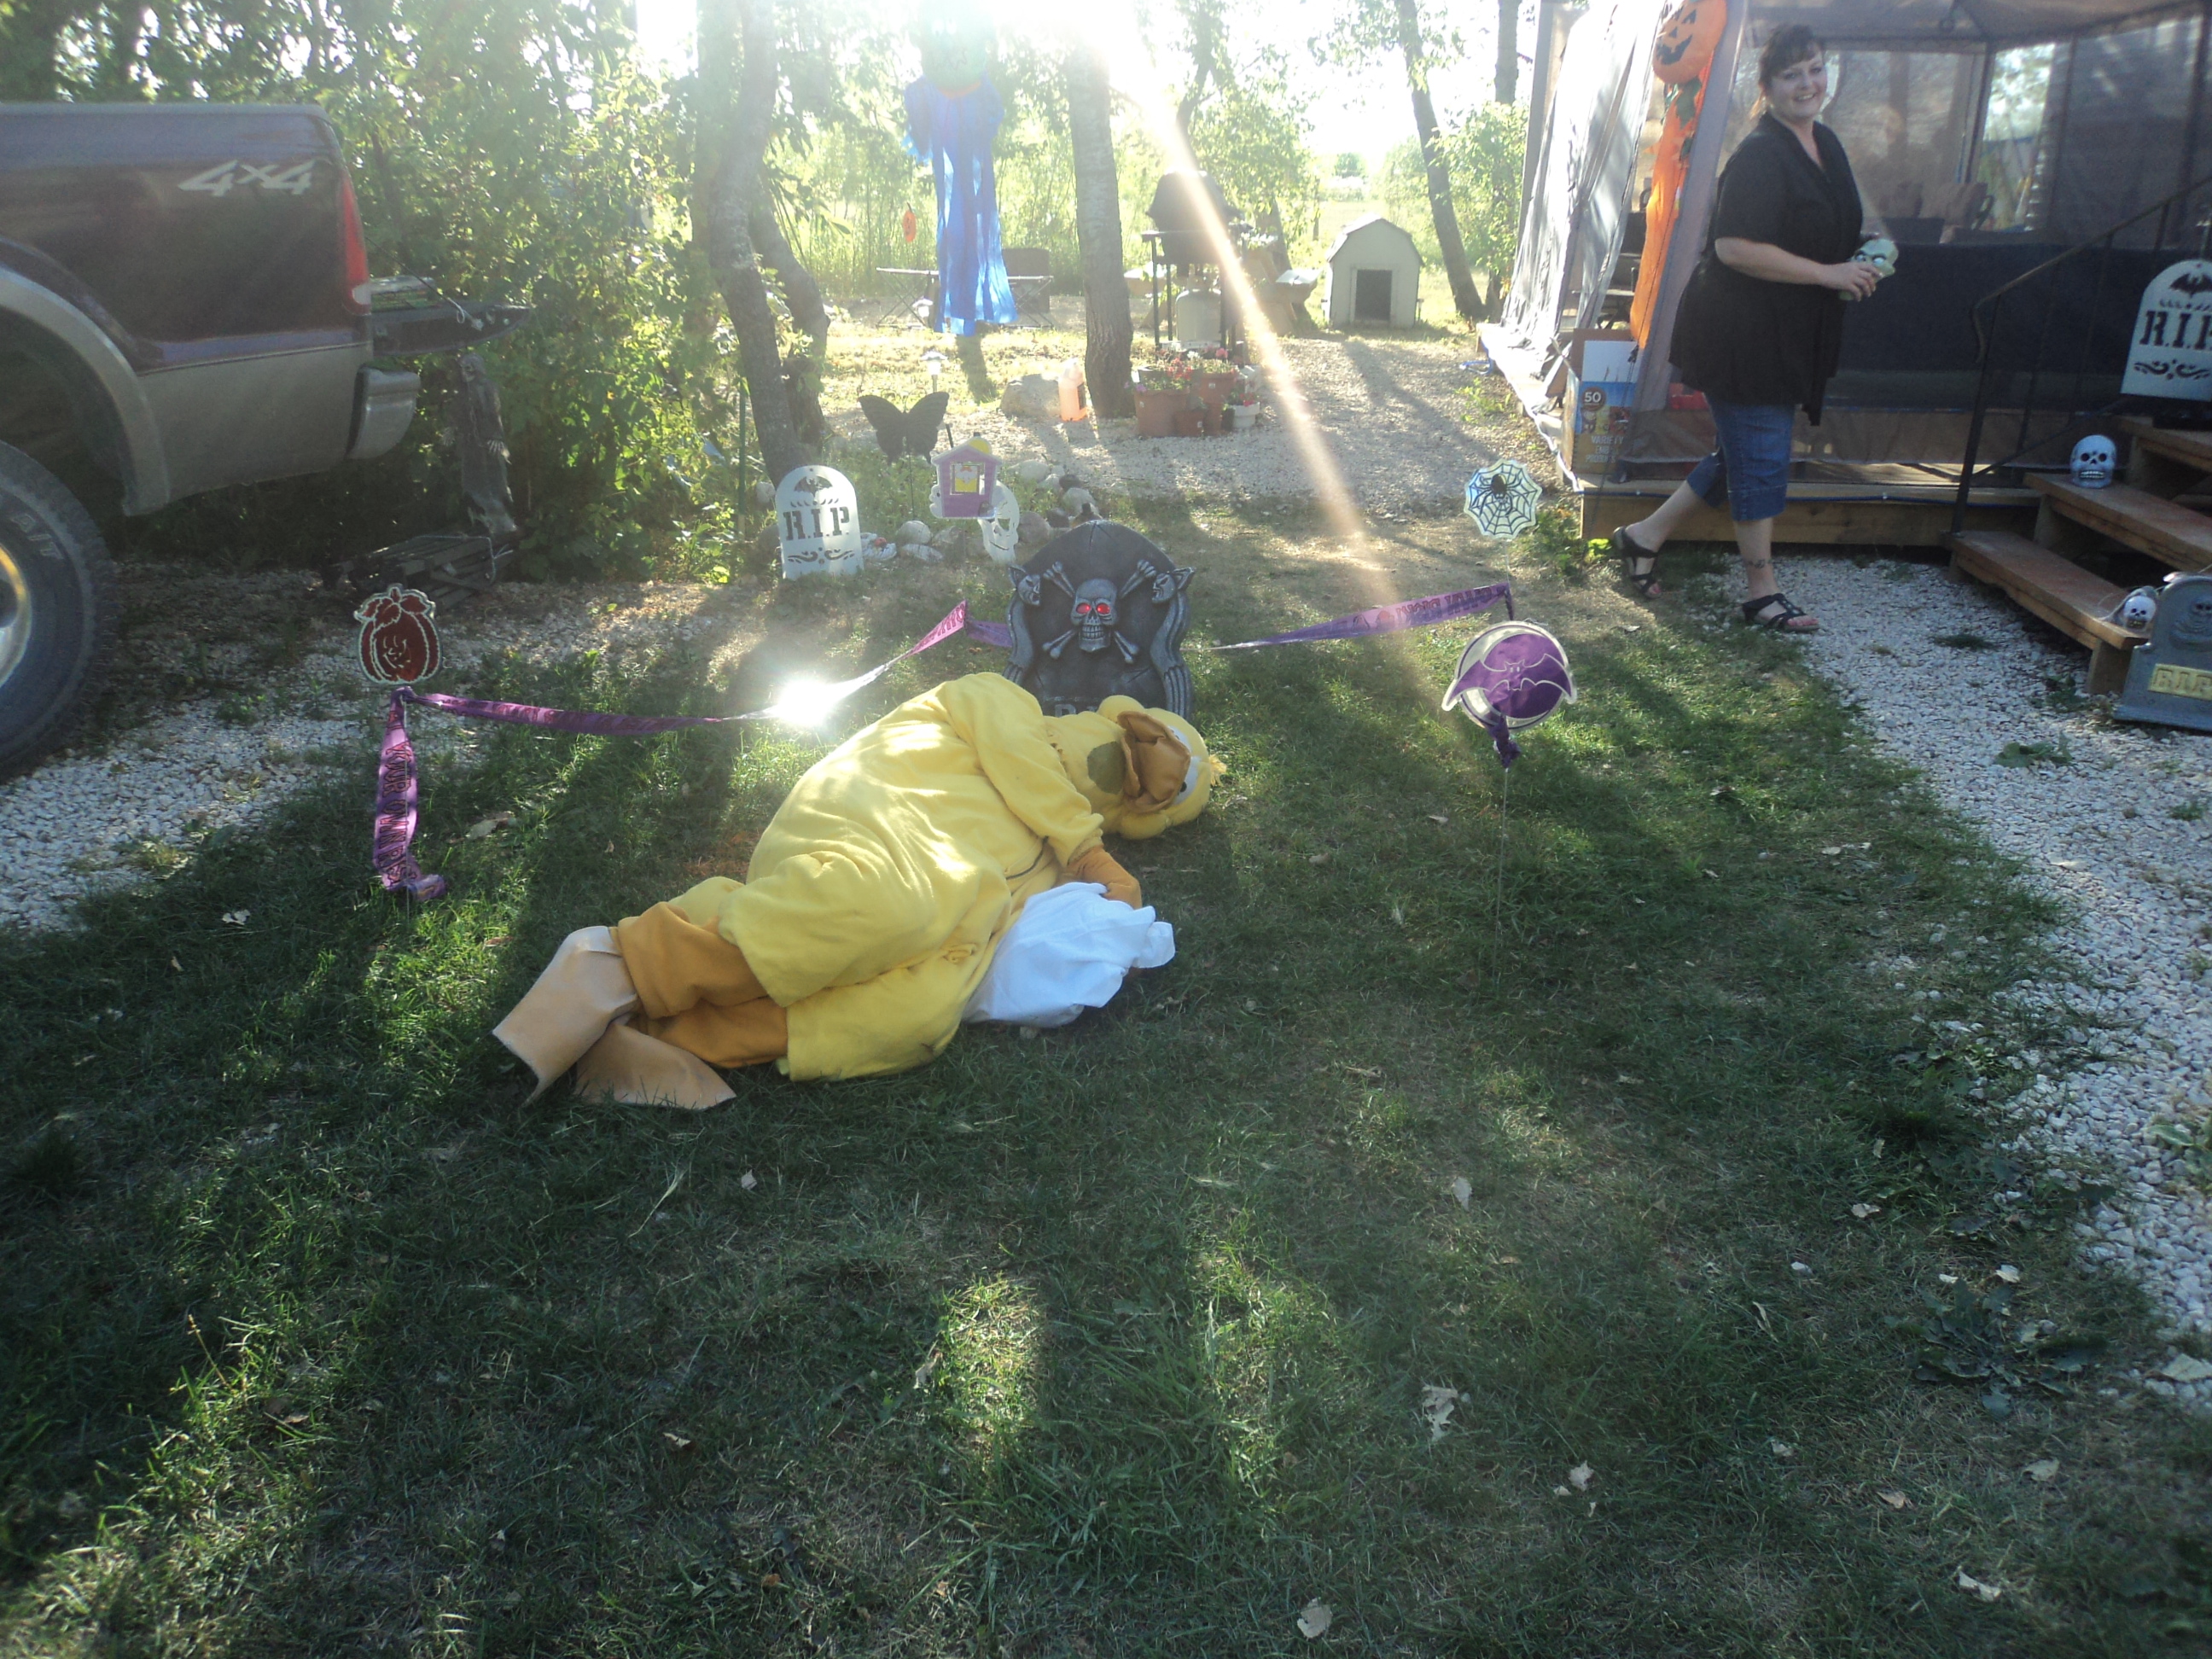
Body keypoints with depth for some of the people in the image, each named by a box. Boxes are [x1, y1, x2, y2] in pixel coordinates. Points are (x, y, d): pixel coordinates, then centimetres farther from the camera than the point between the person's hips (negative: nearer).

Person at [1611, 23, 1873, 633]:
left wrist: (1859, 266, 11)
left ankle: (1645, 535, 27)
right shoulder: (1759, 157, -17)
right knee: (1761, 462, -1)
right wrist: (1828, 274, -22)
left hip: (1791, 337, 9)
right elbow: (1735, 247, -26)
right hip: (1743, 335, -9)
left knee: (1743, 457, 15)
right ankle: (1762, 591, 11)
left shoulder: (1826, 147, 12)